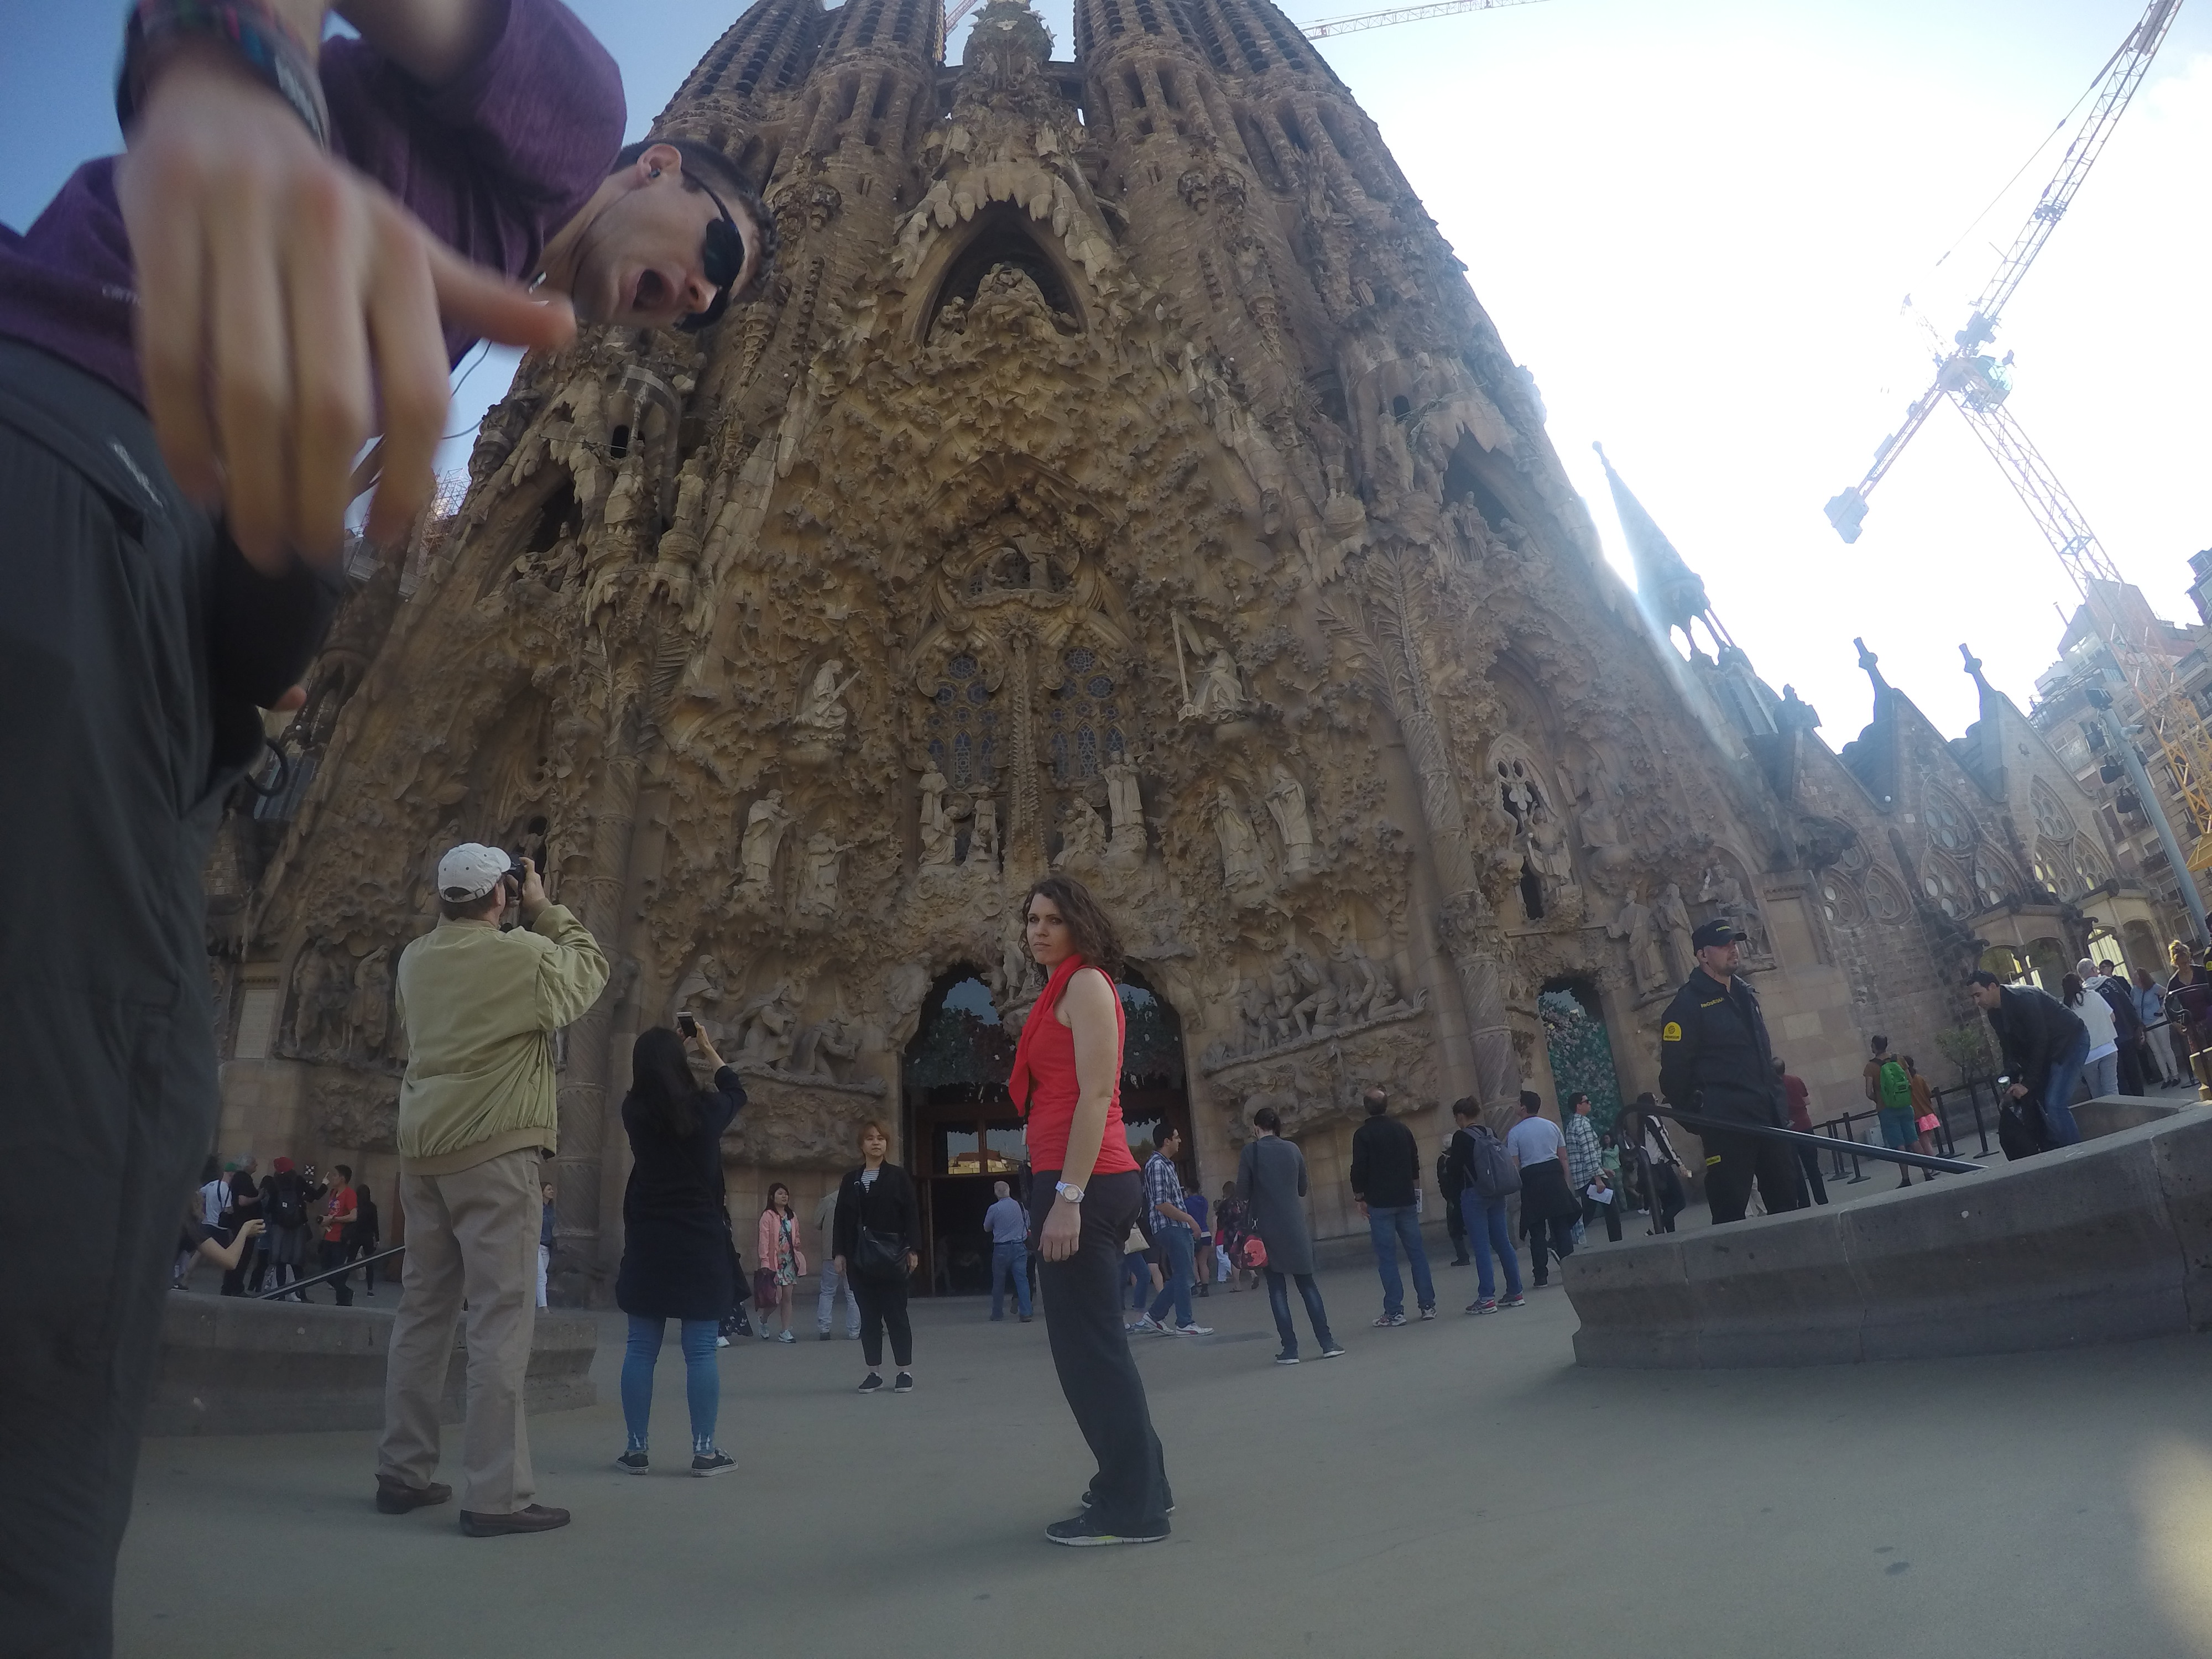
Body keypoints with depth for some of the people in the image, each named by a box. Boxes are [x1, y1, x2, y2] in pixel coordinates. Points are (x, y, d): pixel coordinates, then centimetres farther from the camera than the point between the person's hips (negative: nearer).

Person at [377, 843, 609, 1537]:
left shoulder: (417, 958, 8)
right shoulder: (528, 955, -10)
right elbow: (591, 967, 6)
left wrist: (512, 921, 18)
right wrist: (542, 909, 10)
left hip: (424, 1148, 7)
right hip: (494, 1148, -7)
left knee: (423, 1309, 14)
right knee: (500, 1317, -5)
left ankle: (403, 1471, 22)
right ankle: (495, 1494, -5)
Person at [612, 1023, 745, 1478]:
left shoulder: (634, 1110, -2)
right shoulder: (703, 1108, -6)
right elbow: (737, 1095, 17)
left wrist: (674, 1049, 33)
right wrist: (709, 1052, 29)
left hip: (647, 1243, 3)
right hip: (701, 1242, -2)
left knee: (641, 1349, 9)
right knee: (701, 1352, 1)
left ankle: (636, 1449, 14)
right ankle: (704, 1451, 4)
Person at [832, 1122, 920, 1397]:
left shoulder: (898, 1177, 1)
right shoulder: (850, 1181, 10)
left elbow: (911, 1216, -2)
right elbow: (842, 1219, 9)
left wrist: (912, 1250, -8)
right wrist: (840, 1253, 2)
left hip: (891, 1257, -3)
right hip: (860, 1258, 3)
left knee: (896, 1313, 0)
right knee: (869, 1316, 7)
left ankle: (906, 1371, 8)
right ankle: (874, 1372, 15)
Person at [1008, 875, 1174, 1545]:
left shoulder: (1086, 983, -8)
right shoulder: (1064, 989, 20)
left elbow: (1095, 1095, -17)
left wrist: (1066, 1196, -21)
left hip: (1083, 1182, -10)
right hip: (1092, 1183, 10)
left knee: (1088, 1345, -3)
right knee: (1093, 1340, 18)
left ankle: (1130, 1508, 7)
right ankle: (1137, 1479, 31)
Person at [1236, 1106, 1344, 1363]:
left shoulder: (1250, 1152, -7)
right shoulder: (1293, 1150, 4)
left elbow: (1242, 1194, -8)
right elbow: (1302, 1189, 11)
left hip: (1267, 1228, -3)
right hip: (1295, 1226, 3)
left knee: (1277, 1288, 5)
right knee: (1307, 1283, 11)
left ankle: (1290, 1348, 3)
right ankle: (1327, 1343, 8)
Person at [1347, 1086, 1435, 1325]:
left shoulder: (1363, 1134, -8)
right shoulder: (1403, 1130, 8)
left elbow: (1359, 1169, -11)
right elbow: (1415, 1164, 15)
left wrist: (1360, 1198, 0)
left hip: (1380, 1204, -5)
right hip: (1406, 1200, 5)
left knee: (1387, 1257, -2)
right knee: (1416, 1252, 10)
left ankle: (1394, 1312, -3)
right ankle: (1427, 1305, 11)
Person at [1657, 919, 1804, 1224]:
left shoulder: (1745, 994, 16)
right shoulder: (1688, 1004, -8)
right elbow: (1674, 1073, -10)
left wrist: (1777, 1101, 17)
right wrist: (1696, 1116, -7)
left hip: (1769, 1118, 8)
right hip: (1726, 1126, -8)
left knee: (1787, 1200, 11)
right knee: (1731, 1211, -5)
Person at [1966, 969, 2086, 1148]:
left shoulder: (2023, 998, -27)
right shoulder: (1995, 1012, 0)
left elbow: (2039, 1042, -27)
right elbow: (2010, 1048, 5)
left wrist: (2027, 1084, -26)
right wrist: (2012, 1082, -8)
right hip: (2047, 1051, 9)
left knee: (2054, 1104, -19)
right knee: (2043, 1102, 3)